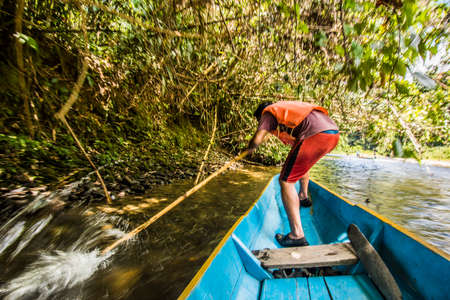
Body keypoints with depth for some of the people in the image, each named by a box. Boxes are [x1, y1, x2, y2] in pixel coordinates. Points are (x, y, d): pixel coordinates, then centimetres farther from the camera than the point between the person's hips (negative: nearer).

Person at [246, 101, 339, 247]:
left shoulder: (269, 112, 10)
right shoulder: (286, 108, 31)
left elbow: (256, 140, -3)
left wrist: (250, 148, 17)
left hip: (317, 135, -9)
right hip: (334, 132, 10)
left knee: (286, 181, -3)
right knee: (303, 162, 34)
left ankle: (297, 236, -2)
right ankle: (303, 197, 50)